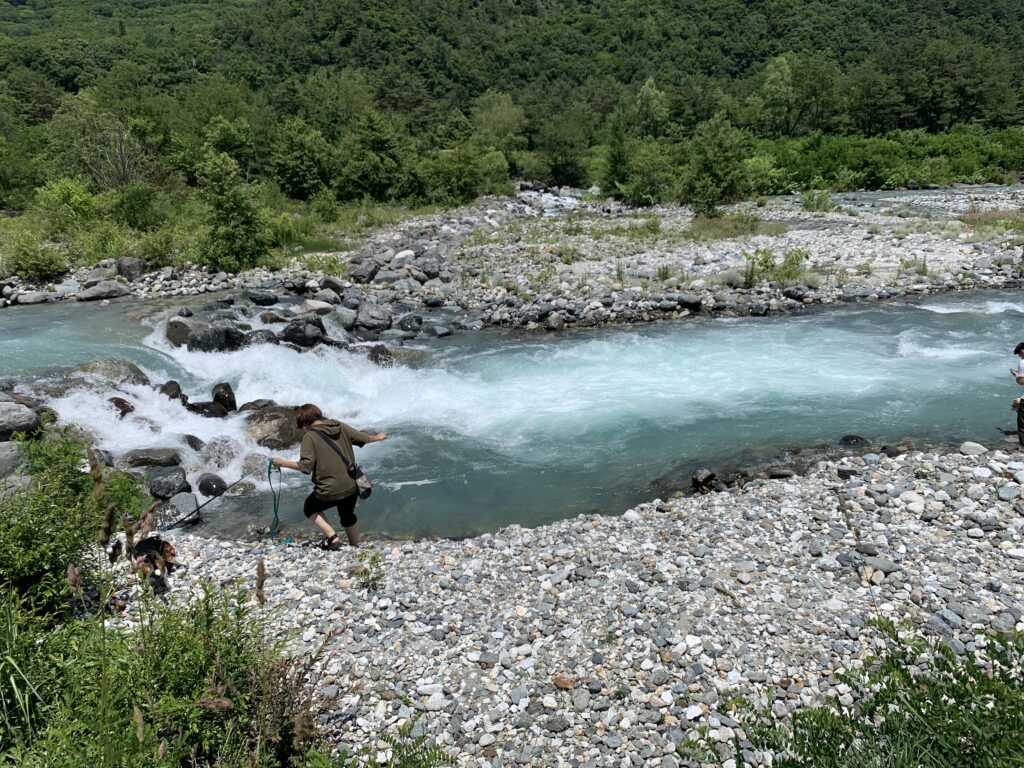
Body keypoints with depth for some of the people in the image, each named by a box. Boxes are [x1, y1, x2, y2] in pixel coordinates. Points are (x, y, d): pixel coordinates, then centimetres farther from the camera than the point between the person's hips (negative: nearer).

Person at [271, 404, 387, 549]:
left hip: (329, 491, -6)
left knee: (310, 509, 23)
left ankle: (332, 537, 5)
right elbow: (362, 438, 14)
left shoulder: (309, 436, -12)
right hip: (352, 486, 6)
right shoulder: (339, 426, 3)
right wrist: (377, 437, 33)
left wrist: (282, 463, -8)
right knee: (348, 516, 30)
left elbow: (305, 466, -19)